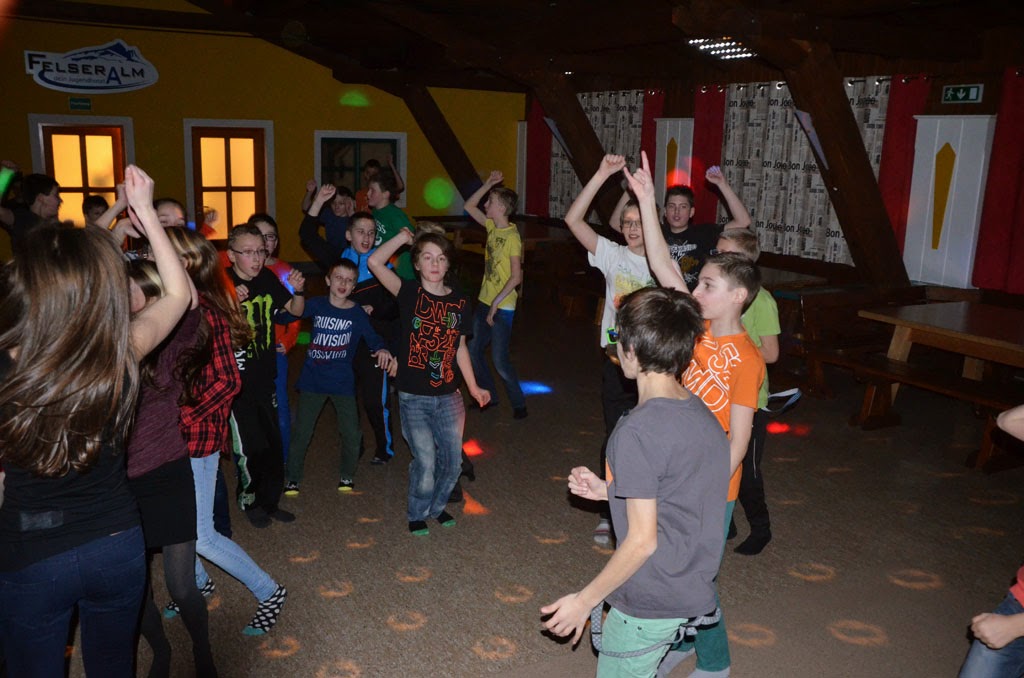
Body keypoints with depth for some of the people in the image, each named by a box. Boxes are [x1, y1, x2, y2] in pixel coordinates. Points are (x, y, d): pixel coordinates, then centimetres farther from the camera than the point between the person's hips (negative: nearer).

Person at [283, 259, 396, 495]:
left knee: (352, 435, 3)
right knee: (301, 433, 5)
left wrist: (382, 349, -28)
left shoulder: (358, 313, -3)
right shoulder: (317, 305, -2)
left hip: (343, 383, 0)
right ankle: (292, 479, 23)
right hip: (313, 380, 0)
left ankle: (347, 476, 26)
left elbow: (372, 338, -8)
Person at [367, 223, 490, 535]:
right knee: (425, 461, -5)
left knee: (452, 460, 9)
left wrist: (473, 387, 14)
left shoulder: (459, 302, 2)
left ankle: (437, 506, 37)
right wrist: (404, 236, -10)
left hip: (448, 396, 4)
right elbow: (375, 262, -22)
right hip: (413, 397, -4)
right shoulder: (410, 293, -7)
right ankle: (417, 514, 22)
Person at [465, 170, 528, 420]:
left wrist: (495, 304, -21)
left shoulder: (512, 237, -18)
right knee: (473, 351, 14)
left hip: (502, 307, -8)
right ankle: (487, 396, 30)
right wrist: (489, 184, 2)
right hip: (484, 302, 8)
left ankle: (518, 403, 14)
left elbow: (516, 277, -21)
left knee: (500, 360, -3)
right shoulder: (492, 227, 4)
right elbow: (469, 206, 14)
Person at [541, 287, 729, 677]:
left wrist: (584, 600, -12)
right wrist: (607, 490, 10)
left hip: (650, 603, -8)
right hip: (694, 591, 8)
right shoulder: (701, 414, 1)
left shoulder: (637, 431, -25)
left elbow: (643, 540, -23)